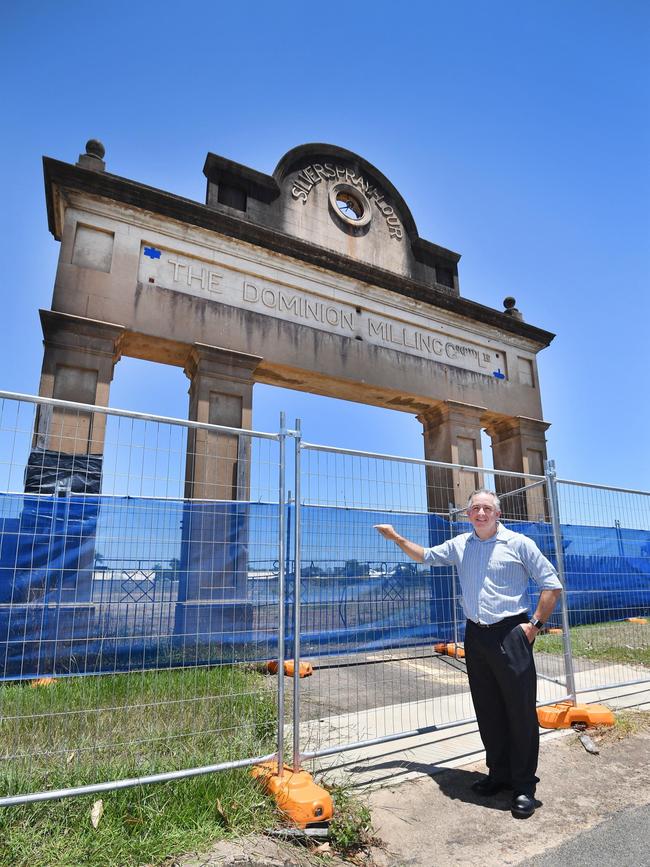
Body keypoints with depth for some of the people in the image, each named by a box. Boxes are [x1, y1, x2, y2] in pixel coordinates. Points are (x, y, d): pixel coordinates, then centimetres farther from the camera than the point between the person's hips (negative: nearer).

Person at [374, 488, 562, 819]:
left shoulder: (519, 543, -6)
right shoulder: (460, 545, 7)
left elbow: (552, 584, -2)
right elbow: (425, 556, 20)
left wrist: (535, 623, -7)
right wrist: (396, 537, 14)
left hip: (510, 634, -4)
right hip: (475, 636, 5)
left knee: (521, 711, 3)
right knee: (487, 711, 14)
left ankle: (524, 785, 19)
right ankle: (499, 773, 31)